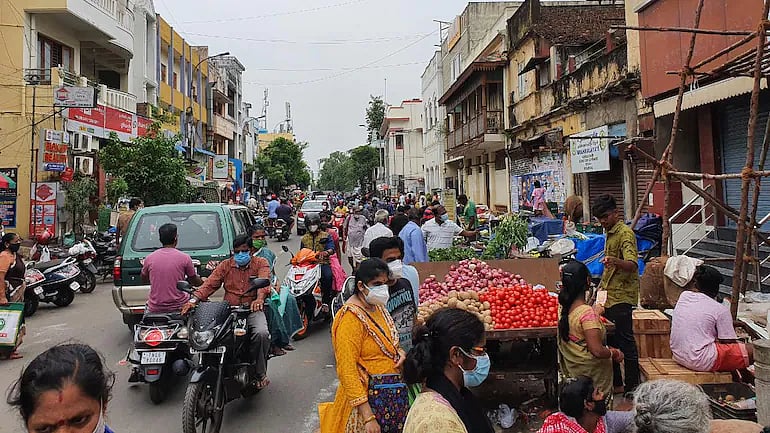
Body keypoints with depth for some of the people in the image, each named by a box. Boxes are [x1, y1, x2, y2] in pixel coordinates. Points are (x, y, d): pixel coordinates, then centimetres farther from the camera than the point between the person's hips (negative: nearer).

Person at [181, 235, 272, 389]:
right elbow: (210, 283, 3)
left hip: (252, 309, -2)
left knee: (262, 333, -31)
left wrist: (259, 299, -36)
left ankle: (260, 373, -9)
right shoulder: (226, 265, 16)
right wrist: (194, 299, -16)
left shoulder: (261, 263, 7)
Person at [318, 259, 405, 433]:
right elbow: (347, 371, -24)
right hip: (365, 400, -8)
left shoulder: (377, 306, 3)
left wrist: (398, 351, -2)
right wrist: (368, 416, -27)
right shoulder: (350, 317, -22)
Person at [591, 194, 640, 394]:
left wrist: (615, 261, -47)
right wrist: (601, 286, 28)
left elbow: (632, 265, -28)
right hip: (609, 296, 10)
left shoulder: (625, 233, -13)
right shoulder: (610, 233, 16)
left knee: (626, 342, -3)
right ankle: (616, 384, 23)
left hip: (622, 297, -10)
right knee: (611, 341, 14)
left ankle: (632, 387, 7)